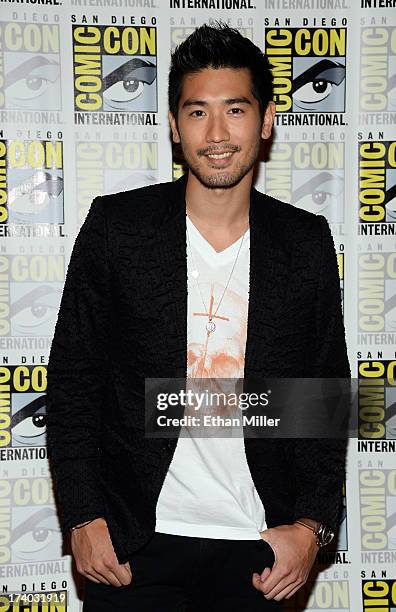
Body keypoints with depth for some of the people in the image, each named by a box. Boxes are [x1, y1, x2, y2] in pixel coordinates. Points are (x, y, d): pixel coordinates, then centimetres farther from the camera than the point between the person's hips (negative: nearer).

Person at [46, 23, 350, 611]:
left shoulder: (307, 243, -1)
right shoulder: (115, 225, -5)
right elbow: (72, 379, -1)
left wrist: (311, 525, -3)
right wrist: (84, 518, -6)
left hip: (257, 546, 2)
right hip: (132, 544, -1)